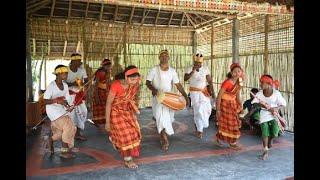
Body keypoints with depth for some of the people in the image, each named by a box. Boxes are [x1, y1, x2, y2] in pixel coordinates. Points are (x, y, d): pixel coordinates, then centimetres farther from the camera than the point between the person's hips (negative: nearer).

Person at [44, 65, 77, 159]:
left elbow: (66, 99, 6)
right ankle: (64, 151, -4)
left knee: (64, 130, -2)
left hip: (61, 110, 7)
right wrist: (57, 100, -31)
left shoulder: (65, 85, 2)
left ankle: (51, 139, 27)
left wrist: (68, 106, -14)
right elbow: (45, 101, -16)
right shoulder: (51, 86, -17)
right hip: (52, 110, -7)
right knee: (67, 126, -16)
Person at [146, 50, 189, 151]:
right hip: (157, 97, -3)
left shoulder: (172, 71, 2)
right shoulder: (154, 70, -5)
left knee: (168, 118, 11)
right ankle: (165, 140, -9)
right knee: (161, 117, -17)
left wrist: (185, 96, -7)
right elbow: (147, 82, -5)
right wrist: (153, 89, -26)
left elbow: (178, 85, 2)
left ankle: (163, 136, 37)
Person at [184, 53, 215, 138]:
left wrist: (212, 91, -3)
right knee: (197, 110, -5)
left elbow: (209, 81, 4)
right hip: (194, 92, -3)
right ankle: (199, 130, 9)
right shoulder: (189, 69, -6)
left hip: (204, 92, 3)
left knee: (207, 108, -5)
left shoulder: (205, 69, 2)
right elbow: (185, 79, -20)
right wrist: (193, 71, -29)